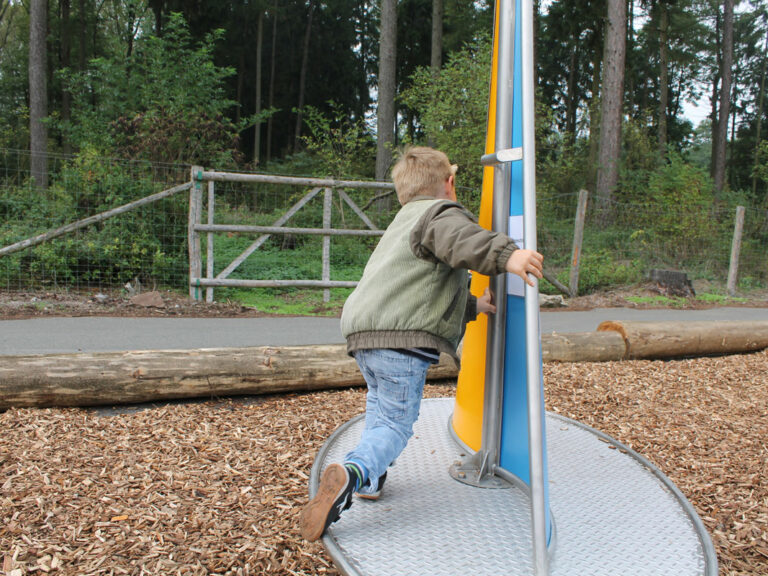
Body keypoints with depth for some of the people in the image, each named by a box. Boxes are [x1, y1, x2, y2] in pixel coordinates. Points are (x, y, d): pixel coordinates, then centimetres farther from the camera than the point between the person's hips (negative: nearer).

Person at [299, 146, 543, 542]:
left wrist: (473, 305, 41)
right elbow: (460, 240, -25)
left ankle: (370, 476, 20)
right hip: (402, 338, -9)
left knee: (380, 401, 29)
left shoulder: (403, 224, 32)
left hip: (361, 331, 9)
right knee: (395, 423, -6)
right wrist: (506, 254, -38)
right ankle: (353, 473, -29)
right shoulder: (440, 213, 2)